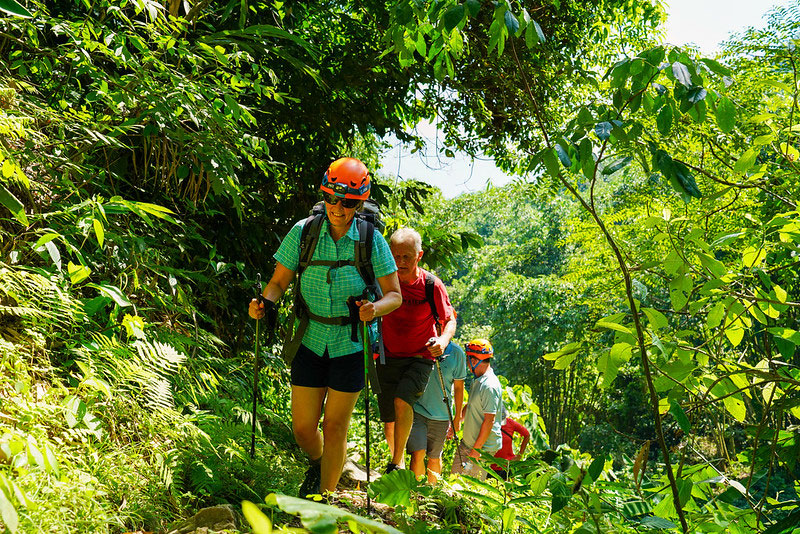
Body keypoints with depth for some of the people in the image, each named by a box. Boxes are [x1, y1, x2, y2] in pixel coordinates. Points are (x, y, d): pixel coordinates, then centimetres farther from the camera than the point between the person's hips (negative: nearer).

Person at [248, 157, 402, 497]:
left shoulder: (371, 241, -9)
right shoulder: (303, 232, -5)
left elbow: (395, 294, -5)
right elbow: (279, 281, 0)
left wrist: (375, 308, -27)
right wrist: (265, 303, -21)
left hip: (351, 344, -2)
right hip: (311, 340, 2)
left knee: (334, 426, 2)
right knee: (303, 428, 6)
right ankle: (317, 464, 41)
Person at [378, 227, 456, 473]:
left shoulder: (432, 285, -11)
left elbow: (449, 320, -1)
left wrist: (443, 340, -21)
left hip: (420, 358, -3)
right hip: (389, 357, 3)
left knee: (402, 401, -28)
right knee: (389, 419, 8)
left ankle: (398, 462, -14)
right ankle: (396, 457, 36)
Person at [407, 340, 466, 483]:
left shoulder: (457, 353, -5)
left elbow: (458, 387, 5)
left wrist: (457, 418, 8)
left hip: (441, 415, 1)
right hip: (417, 408, -1)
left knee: (434, 458, 13)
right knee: (418, 453, -13)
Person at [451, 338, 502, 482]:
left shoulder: (490, 386, -23)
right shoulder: (478, 381, 9)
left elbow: (489, 420, -25)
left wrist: (477, 448, -22)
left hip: (483, 447, -10)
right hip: (467, 443, 10)